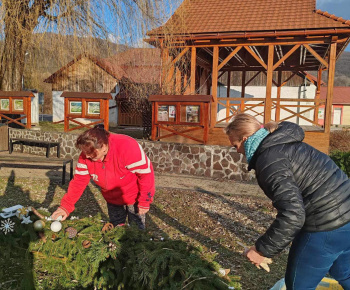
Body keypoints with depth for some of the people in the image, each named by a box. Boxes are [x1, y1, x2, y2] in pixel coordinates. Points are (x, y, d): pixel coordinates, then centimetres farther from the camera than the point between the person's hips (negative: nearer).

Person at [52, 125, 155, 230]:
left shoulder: (127, 147, -35)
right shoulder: (86, 156, -17)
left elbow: (146, 173, -27)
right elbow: (78, 181, -10)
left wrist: (145, 202, -21)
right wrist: (66, 206, -17)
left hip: (134, 198, -5)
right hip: (113, 199, 5)